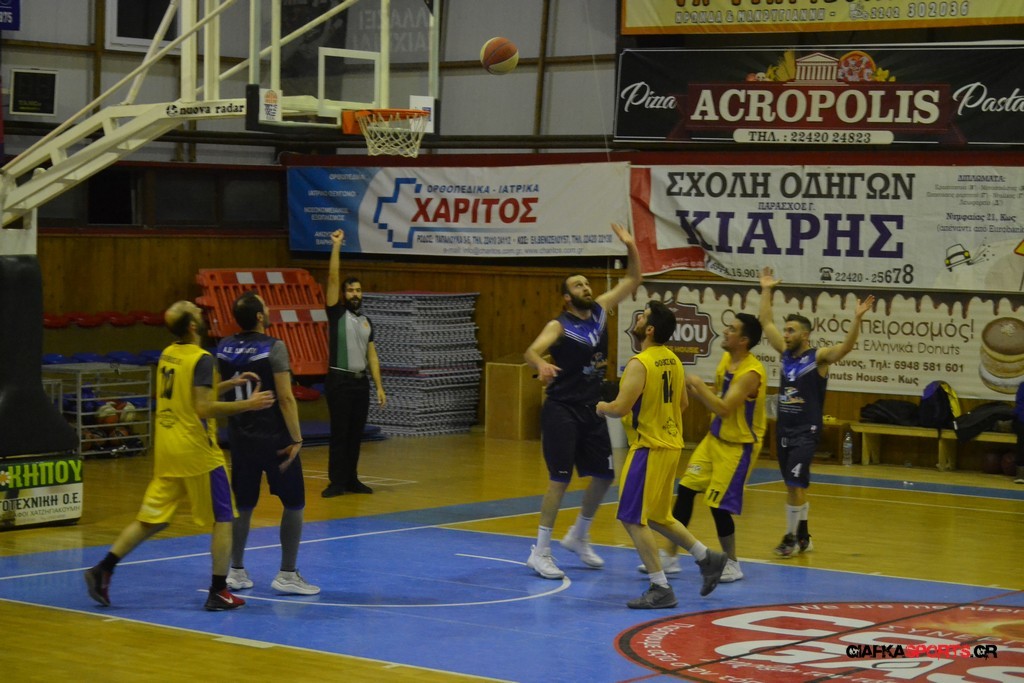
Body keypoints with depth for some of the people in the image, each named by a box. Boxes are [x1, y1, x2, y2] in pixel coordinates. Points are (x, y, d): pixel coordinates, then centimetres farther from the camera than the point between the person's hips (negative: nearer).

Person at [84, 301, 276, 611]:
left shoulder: (167, 355, 10)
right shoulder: (201, 359, -14)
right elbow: (203, 408, -21)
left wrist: (229, 384, 18)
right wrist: (247, 404, -17)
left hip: (166, 449, 7)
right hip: (197, 451, -7)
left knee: (152, 519, 12)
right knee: (222, 519, 4)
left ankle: (103, 570, 4)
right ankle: (218, 592, 4)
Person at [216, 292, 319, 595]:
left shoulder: (224, 348, 2)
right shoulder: (273, 348, -15)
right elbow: (285, 398, -18)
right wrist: (296, 439, -14)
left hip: (240, 437, 6)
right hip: (274, 438, -6)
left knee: (243, 505, 15)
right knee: (294, 504, 5)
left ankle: (236, 572, 18)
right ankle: (287, 575, 5)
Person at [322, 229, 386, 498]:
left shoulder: (366, 322, 14)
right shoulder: (337, 313, -1)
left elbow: (371, 355, 13)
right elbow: (333, 278, -10)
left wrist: (379, 386, 6)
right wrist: (336, 245, -13)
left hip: (361, 382, 5)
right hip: (340, 381, -5)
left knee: (356, 434, 8)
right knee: (340, 433, -3)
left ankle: (352, 480, 15)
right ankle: (337, 481, 2)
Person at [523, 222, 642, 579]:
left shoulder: (600, 311, 5)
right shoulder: (559, 326, -12)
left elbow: (632, 281, 12)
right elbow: (531, 351, -29)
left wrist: (631, 247, -4)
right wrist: (541, 364, -52)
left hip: (592, 409, 7)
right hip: (562, 411, -7)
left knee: (604, 475, 11)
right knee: (560, 478, -11)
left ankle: (579, 537, 30)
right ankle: (540, 552, -5)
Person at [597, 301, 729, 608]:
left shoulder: (639, 364, -18)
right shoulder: (673, 360, 9)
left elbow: (620, 408, -23)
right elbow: (682, 404, 20)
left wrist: (602, 408, -3)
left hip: (650, 447, -9)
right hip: (670, 444, 9)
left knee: (633, 519, -2)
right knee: (656, 516, 22)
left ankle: (661, 589, -3)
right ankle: (707, 558, 23)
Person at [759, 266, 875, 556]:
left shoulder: (819, 357, -8)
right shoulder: (786, 353, 8)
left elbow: (847, 345, -24)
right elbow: (765, 322, 16)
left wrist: (857, 318, -36)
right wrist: (766, 291, 15)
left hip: (806, 433, -6)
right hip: (784, 430, 6)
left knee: (795, 485, -13)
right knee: (794, 487, 12)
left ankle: (792, 538, -4)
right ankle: (802, 537, 21)